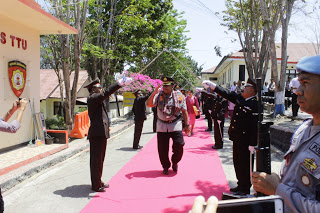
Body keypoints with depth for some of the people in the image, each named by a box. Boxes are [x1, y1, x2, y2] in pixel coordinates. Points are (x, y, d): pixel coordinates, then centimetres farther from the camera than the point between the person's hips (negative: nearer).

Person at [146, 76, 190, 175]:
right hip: (162, 126, 1)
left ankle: (175, 162, 25)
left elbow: (184, 111, 3)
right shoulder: (159, 95, -1)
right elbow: (148, 104, -14)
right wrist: (154, 92, -23)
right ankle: (166, 167, 26)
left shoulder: (179, 96, -1)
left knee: (179, 147, -5)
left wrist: (187, 125, 0)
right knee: (162, 149, 4)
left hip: (175, 126, -1)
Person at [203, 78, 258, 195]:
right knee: (237, 162, 18)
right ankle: (241, 185, 34)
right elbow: (226, 94, 13)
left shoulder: (255, 104, -17)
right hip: (237, 138, 9)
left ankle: (245, 189, 20)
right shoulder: (239, 98, 6)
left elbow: (255, 126, -19)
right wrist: (211, 84, 9)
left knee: (245, 164, 4)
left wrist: (252, 144, -20)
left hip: (245, 140, -8)